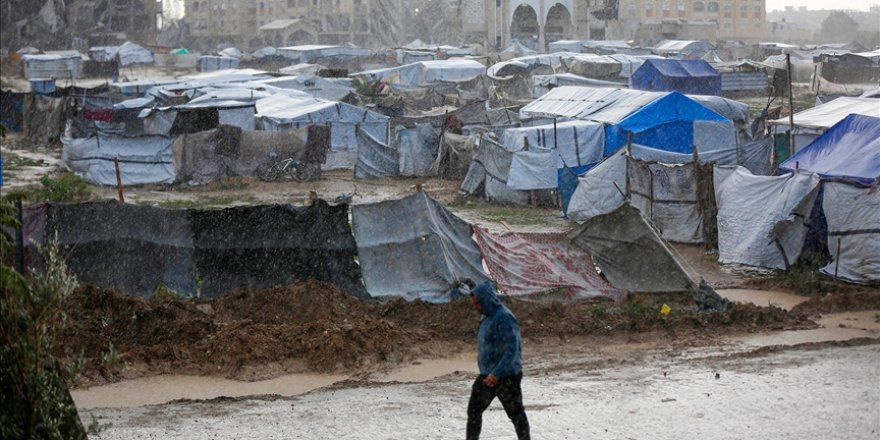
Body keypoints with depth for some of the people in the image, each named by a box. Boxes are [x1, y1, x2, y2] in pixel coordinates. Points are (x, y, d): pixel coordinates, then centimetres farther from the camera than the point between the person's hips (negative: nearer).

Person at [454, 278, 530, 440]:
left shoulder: (504, 317, -21)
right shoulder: (488, 316, 6)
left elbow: (512, 349, -28)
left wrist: (496, 373, -34)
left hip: (507, 376, -9)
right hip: (487, 374, 9)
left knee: (516, 413, 4)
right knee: (474, 410, 6)